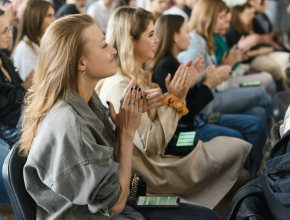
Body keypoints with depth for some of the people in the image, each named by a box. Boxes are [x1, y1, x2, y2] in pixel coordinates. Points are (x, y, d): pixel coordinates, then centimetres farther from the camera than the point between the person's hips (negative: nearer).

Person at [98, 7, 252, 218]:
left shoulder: (137, 76, 7)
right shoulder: (119, 87, -24)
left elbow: (158, 120, 9)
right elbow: (151, 145, -24)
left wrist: (180, 93, -3)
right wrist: (174, 99, -19)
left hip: (160, 155, 9)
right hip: (153, 172, -9)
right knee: (238, 148, 0)